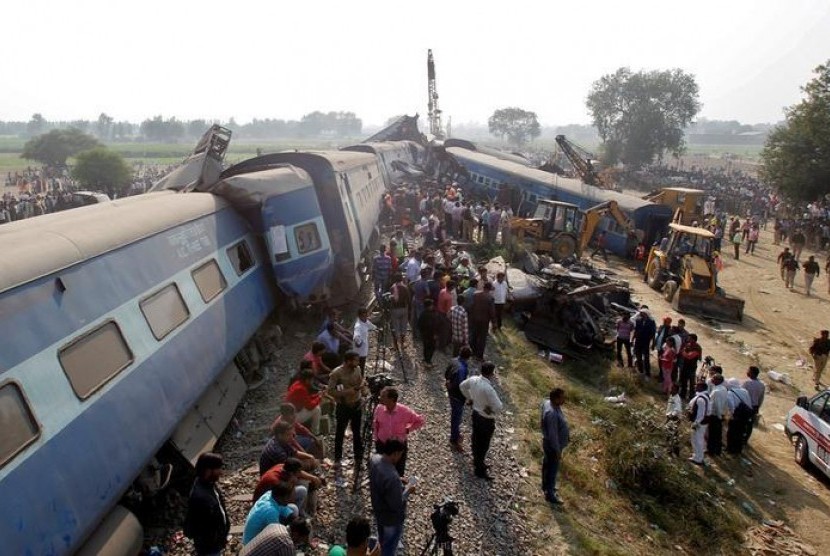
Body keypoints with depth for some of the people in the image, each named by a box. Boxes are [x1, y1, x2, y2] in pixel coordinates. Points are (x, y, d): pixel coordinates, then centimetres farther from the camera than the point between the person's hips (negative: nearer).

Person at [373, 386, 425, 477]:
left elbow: (420, 421, -9)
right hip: (382, 444, 2)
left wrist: (407, 430, -13)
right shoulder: (379, 408, -15)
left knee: (399, 472, 14)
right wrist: (376, 437, 3)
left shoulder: (404, 411, -24)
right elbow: (375, 424, 5)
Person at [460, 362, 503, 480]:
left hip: (475, 414, 8)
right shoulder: (488, 389, -35)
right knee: (483, 445, 11)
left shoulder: (473, 379, -11)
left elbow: (462, 386, 9)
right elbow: (499, 407, -32)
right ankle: (480, 471, 27)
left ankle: (477, 462, 46)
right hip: (486, 420, -8)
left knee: (476, 440, 25)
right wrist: (491, 410, -12)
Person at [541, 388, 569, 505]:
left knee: (547, 466, 26)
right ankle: (549, 494, 27)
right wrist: (558, 451, -20)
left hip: (550, 443, 9)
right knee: (552, 470, 9)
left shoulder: (550, 404, -7)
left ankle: (546, 487, 46)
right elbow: (552, 435, -29)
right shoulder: (552, 413, -37)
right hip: (553, 445, -9)